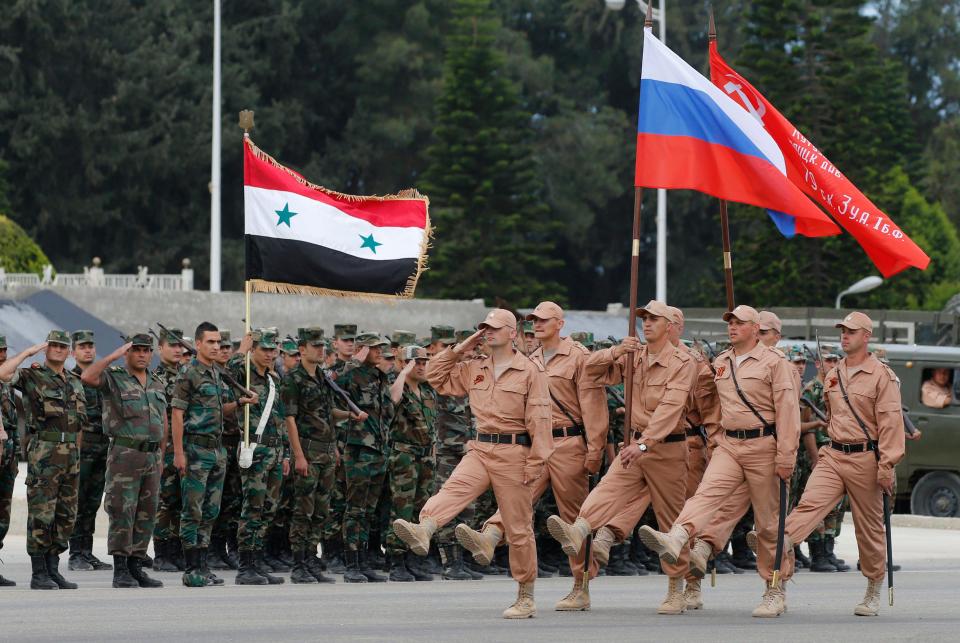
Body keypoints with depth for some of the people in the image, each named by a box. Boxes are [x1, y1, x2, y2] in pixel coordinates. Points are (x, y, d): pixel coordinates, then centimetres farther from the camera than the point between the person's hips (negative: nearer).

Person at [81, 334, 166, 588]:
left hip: (151, 456, 6)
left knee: (146, 515, 7)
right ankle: (120, 570, -5)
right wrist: (114, 355, -22)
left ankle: (136, 567, 13)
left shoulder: (156, 384, 15)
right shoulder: (113, 378, -3)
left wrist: (161, 457, 15)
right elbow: (87, 377, -25)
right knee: (122, 513, -7)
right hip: (124, 455, -6)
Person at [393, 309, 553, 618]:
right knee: (453, 489, -26)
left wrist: (536, 463, -13)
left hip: (513, 453, -5)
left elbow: (539, 420, -8)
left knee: (518, 527, 1)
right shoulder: (474, 369, 14)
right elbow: (436, 377, 20)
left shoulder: (530, 372, -4)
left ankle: (526, 598, 9)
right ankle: (423, 531, -53)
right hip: (480, 450, 5)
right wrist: (458, 349, 9)